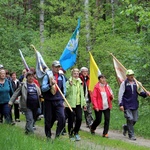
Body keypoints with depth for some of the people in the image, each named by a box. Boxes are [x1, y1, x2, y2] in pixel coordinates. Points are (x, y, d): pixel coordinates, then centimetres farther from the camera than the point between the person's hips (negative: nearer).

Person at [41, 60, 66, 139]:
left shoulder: (62, 77, 10)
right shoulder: (47, 76, -2)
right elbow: (43, 88, -9)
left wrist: (62, 100, 15)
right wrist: (50, 85, -24)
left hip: (59, 101, 2)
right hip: (49, 101, -2)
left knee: (62, 118, -13)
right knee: (48, 119, 4)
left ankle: (58, 134, 3)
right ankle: (48, 136, 19)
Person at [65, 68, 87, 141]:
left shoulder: (80, 82, 15)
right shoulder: (68, 82, -7)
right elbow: (66, 92, -16)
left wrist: (84, 103, 20)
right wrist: (70, 85, -27)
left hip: (78, 104, 5)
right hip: (70, 104, -5)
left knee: (79, 119, -5)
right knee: (71, 120, 0)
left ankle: (76, 133, 15)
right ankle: (71, 135, 15)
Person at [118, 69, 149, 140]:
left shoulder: (136, 83, 9)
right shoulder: (124, 83, -5)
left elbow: (139, 92, 16)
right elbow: (120, 94, -6)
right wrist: (121, 104, -13)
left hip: (135, 105, 5)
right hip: (127, 105, -5)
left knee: (134, 120, 6)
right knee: (130, 119, -9)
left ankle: (126, 127, 34)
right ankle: (131, 135, 3)